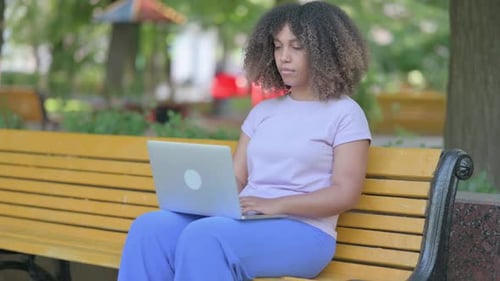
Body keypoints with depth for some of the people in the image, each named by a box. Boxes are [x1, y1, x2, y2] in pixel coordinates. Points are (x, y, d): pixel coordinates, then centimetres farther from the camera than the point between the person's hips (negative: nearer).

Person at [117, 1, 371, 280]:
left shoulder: (345, 113, 2)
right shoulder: (263, 110, 20)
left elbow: (345, 193, -8)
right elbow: (236, 177, 16)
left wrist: (275, 204, -20)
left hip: (303, 232, -6)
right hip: (246, 221, 6)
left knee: (202, 236, -34)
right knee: (151, 227, -22)